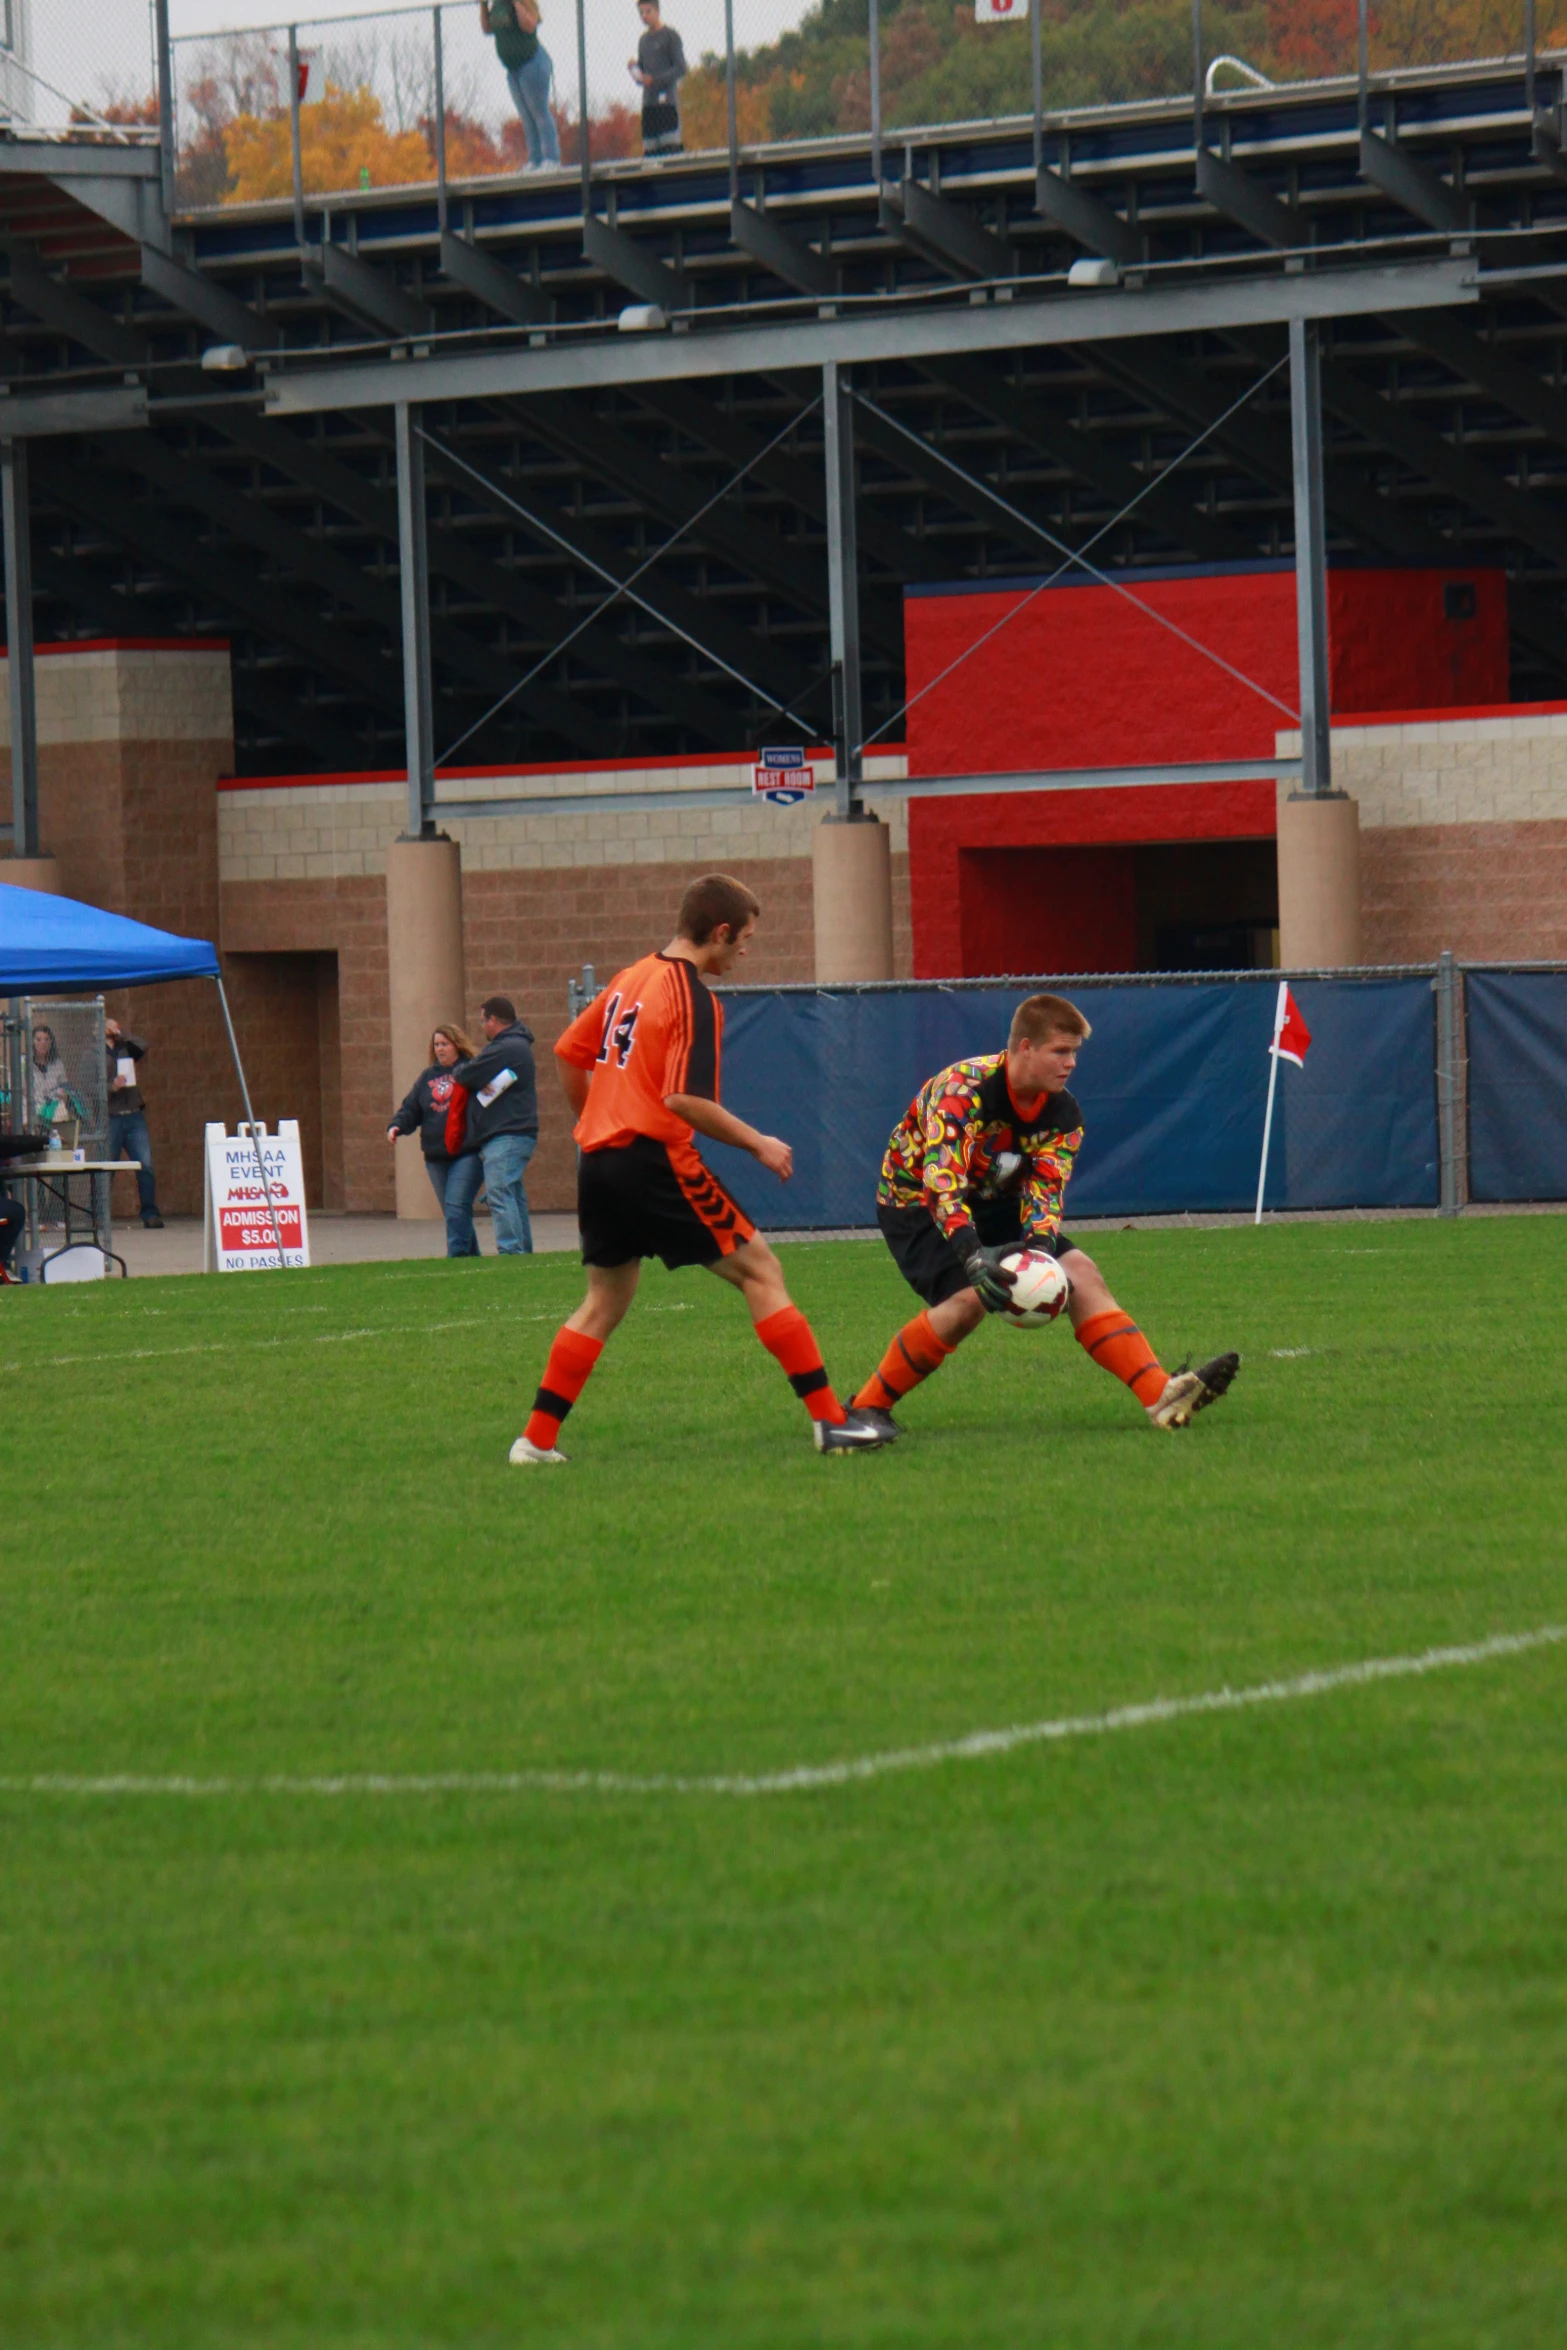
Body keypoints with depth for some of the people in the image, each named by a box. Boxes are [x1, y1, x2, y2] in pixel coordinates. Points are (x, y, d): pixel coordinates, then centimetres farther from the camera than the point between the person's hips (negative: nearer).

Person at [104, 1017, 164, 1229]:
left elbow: (141, 1047, -2)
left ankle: (150, 1214, -5)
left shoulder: (126, 1049, 18)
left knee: (146, 1166, -7)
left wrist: (119, 1034, 4)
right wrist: (111, 1087, -19)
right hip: (110, 1118, -3)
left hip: (134, 1116, 3)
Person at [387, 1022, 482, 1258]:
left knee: (456, 1206, -16)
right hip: (435, 1156, 6)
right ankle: (471, 1256, 16)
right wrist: (396, 1126, -4)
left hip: (465, 1152, -6)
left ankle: (457, 1254, -18)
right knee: (450, 1211, 8)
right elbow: (410, 1109, 16)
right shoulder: (427, 1078, 16)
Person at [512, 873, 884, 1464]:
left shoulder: (630, 979, 14)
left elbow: (569, 1054, 20)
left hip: (598, 1161, 8)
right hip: (656, 1160, -8)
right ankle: (829, 1420, -6)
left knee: (604, 1301, 18)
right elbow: (684, 1099, -19)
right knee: (759, 1271, -2)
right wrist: (758, 1145, -10)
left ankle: (537, 1440, 13)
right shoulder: (694, 1000, -11)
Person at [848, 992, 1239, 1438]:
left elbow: (1044, 1191, -13)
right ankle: (867, 1408, -19)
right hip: (915, 1199, -7)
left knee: (1081, 1274, -11)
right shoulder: (965, 1088, -29)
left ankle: (1161, 1394, -16)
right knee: (969, 1297, -31)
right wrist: (974, 1256, -51)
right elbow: (943, 1183, -38)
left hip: (994, 1203, 7)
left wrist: (1039, 1245, -35)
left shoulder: (1062, 1115, -7)